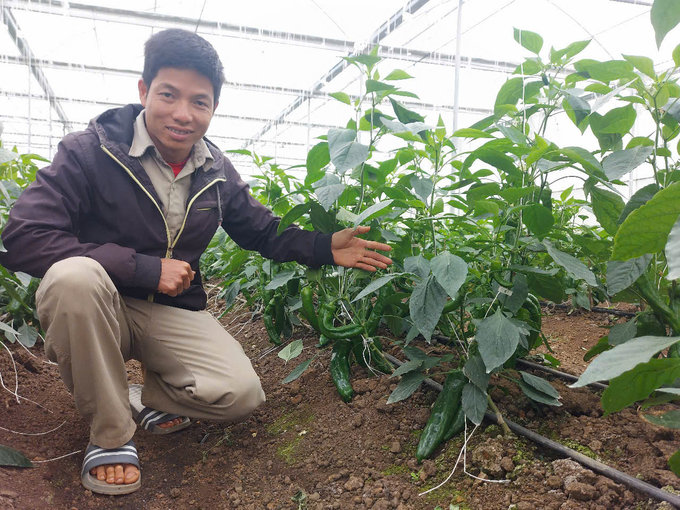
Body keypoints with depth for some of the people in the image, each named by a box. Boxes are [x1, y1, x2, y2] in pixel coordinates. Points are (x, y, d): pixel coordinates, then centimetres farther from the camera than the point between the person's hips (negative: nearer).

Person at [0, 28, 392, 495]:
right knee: (73, 276, -38)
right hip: (99, 307, -2)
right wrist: (145, 269, -27)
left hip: (174, 313, 3)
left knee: (242, 396, -19)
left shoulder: (216, 172, 1)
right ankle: (111, 434, -15)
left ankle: (147, 396, 15)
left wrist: (326, 248, -7)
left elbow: (264, 231, 12)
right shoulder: (90, 152, -15)